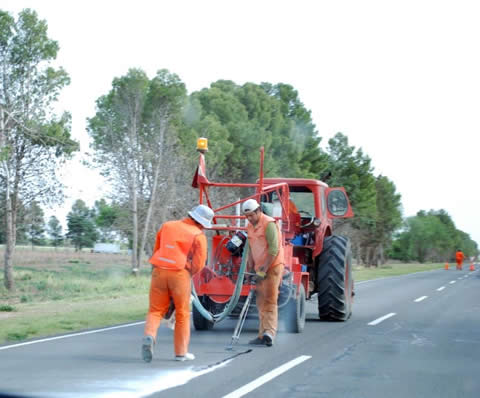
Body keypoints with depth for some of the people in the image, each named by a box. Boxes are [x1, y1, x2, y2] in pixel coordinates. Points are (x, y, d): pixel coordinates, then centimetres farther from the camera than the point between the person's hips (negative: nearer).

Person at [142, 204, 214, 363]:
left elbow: (156, 250, 17)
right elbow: (199, 263, -6)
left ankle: (149, 336, -17)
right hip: (180, 274, -3)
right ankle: (181, 352, 14)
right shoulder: (199, 235, -2)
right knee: (182, 314, 11)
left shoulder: (167, 226, 13)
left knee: (156, 310, 11)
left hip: (159, 272, 3)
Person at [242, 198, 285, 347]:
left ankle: (269, 333, -19)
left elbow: (274, 249, -19)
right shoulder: (250, 226, 12)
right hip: (260, 268, 9)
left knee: (269, 300, -14)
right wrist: (250, 268, 9)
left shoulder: (269, 224, -14)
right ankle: (263, 336, 14)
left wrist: (264, 269, -20)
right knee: (261, 302, 9)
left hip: (273, 266, -9)